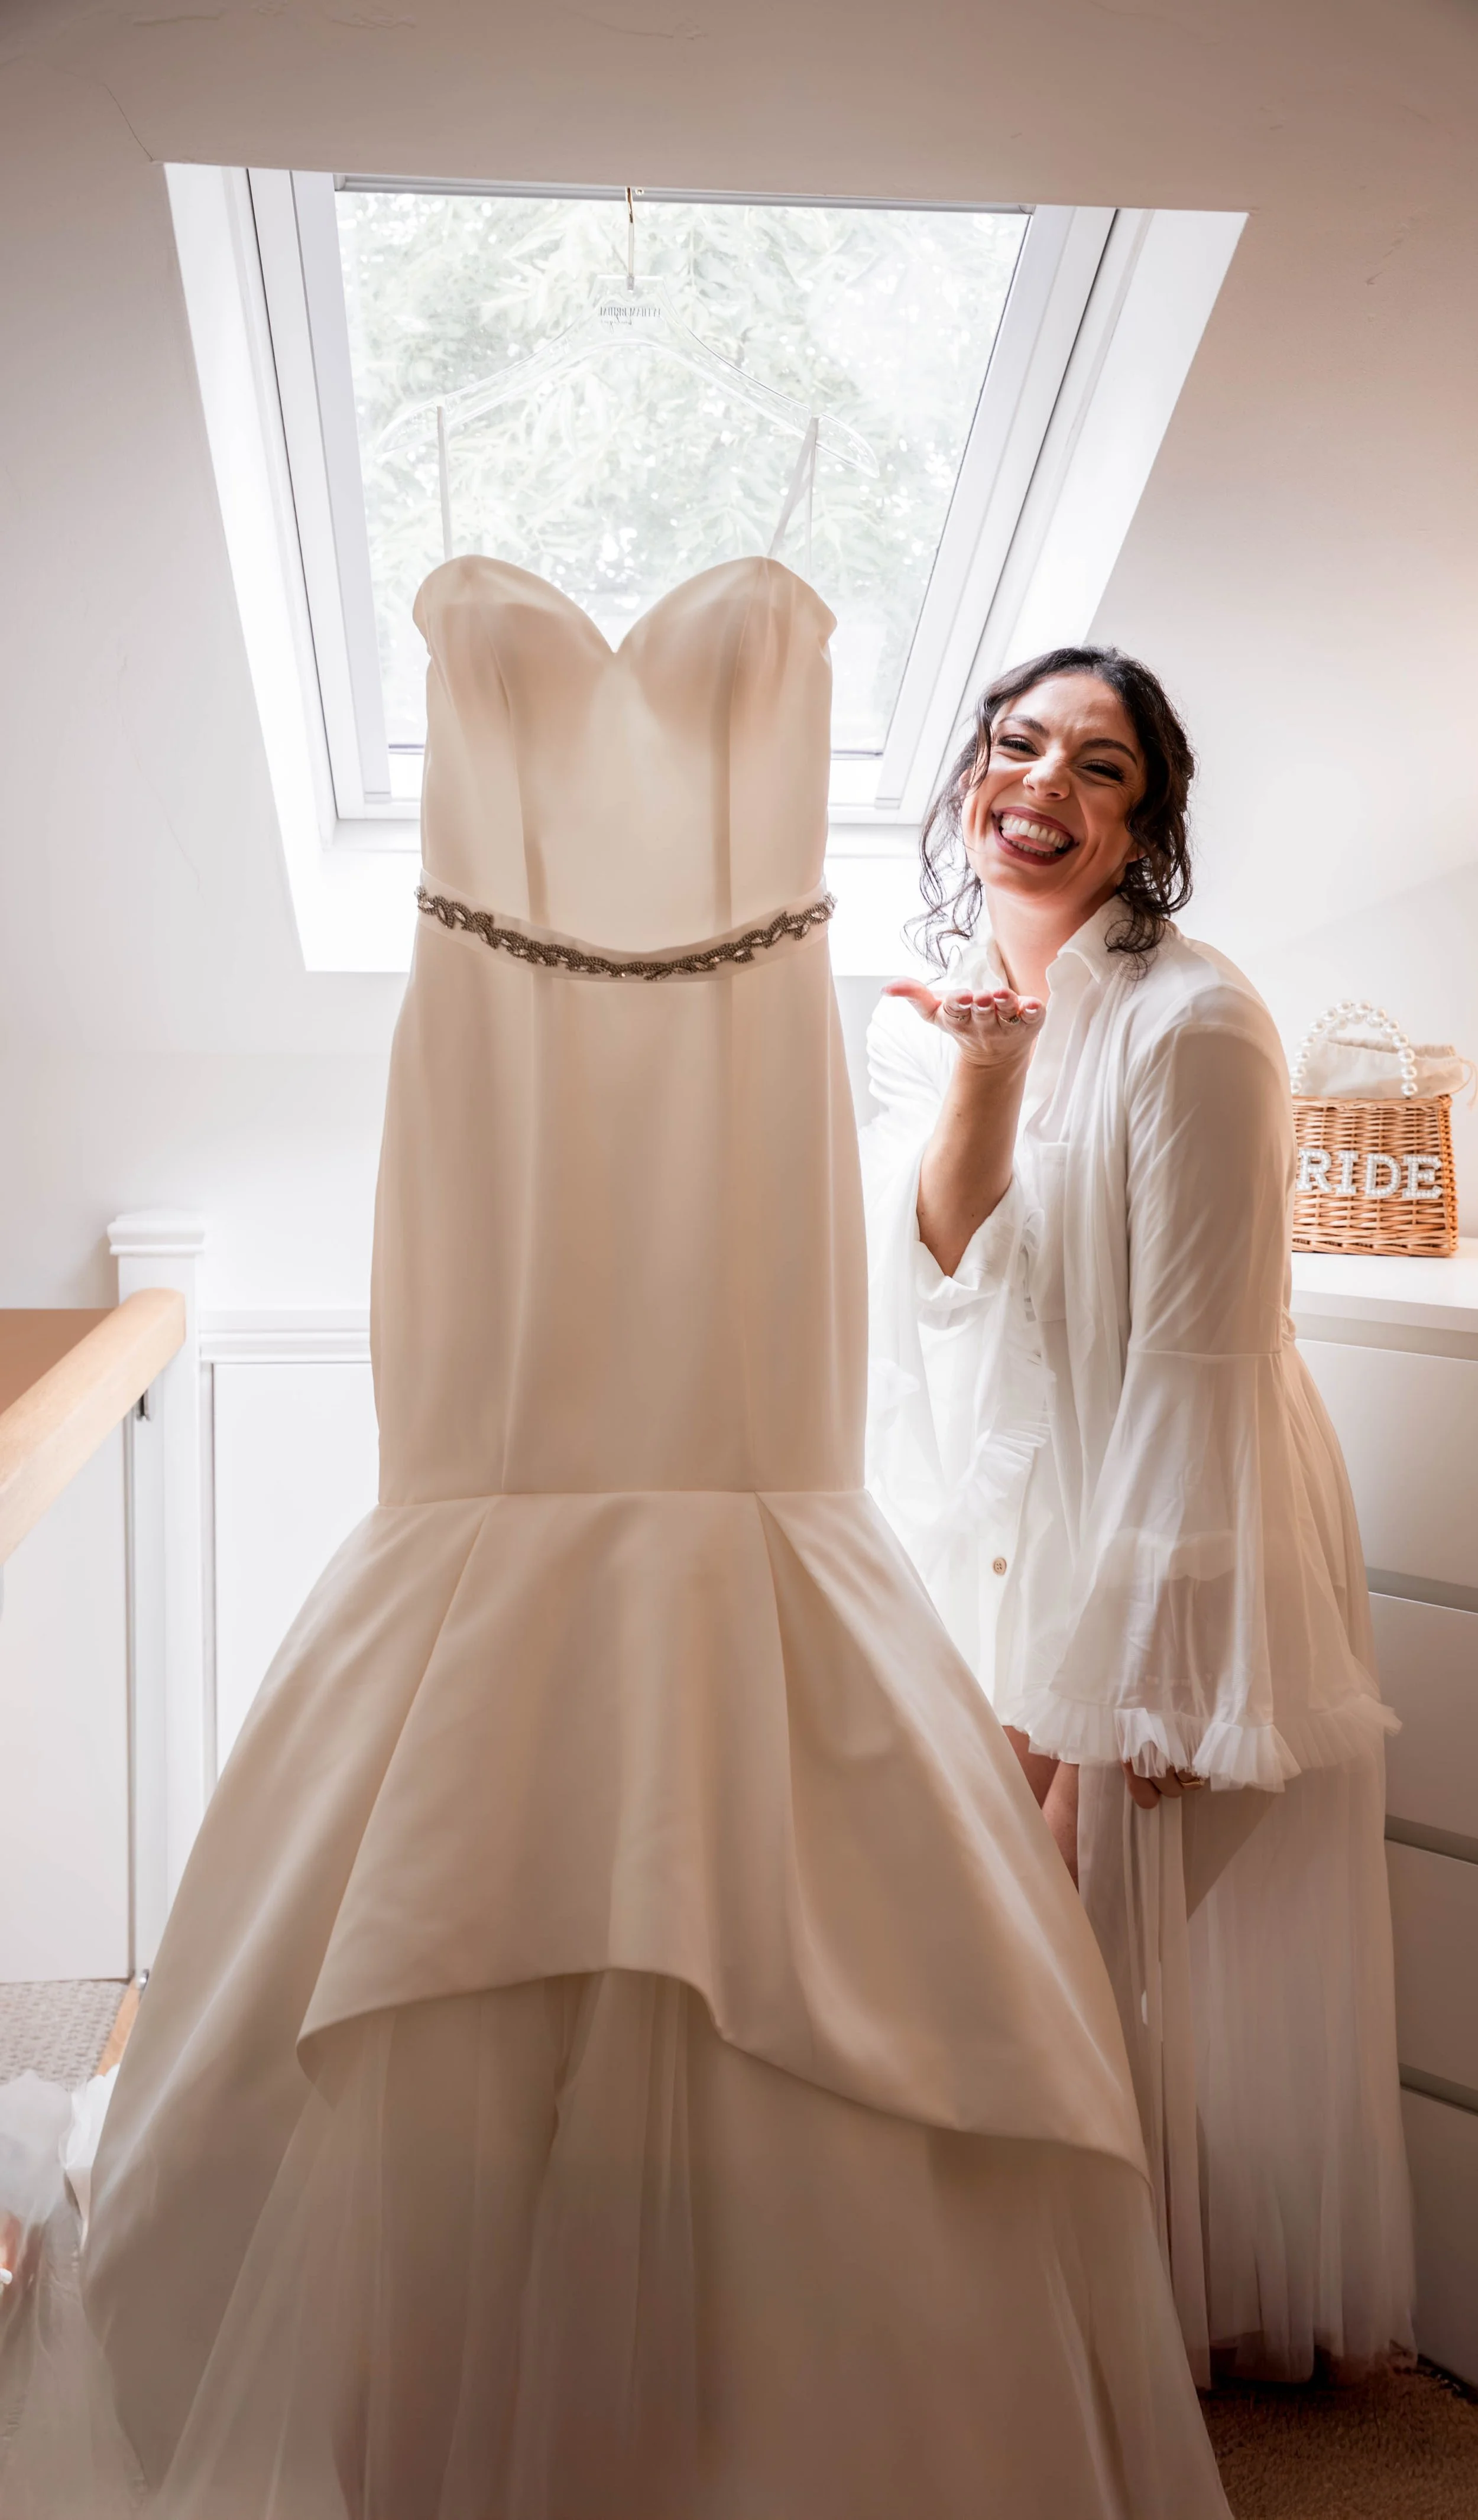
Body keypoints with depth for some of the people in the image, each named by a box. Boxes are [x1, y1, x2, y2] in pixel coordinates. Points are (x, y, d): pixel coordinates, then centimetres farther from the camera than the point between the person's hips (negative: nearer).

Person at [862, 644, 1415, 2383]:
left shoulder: (1194, 1023, -17)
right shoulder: (920, 1015, 4)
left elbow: (1197, 1360, -18)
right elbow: (937, 1267, -3)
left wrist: (1127, 1665, -18)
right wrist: (979, 1069, -18)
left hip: (1166, 1542, -6)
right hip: (980, 1541, 6)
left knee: (1143, 1962, 6)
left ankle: (1180, 2318, 30)